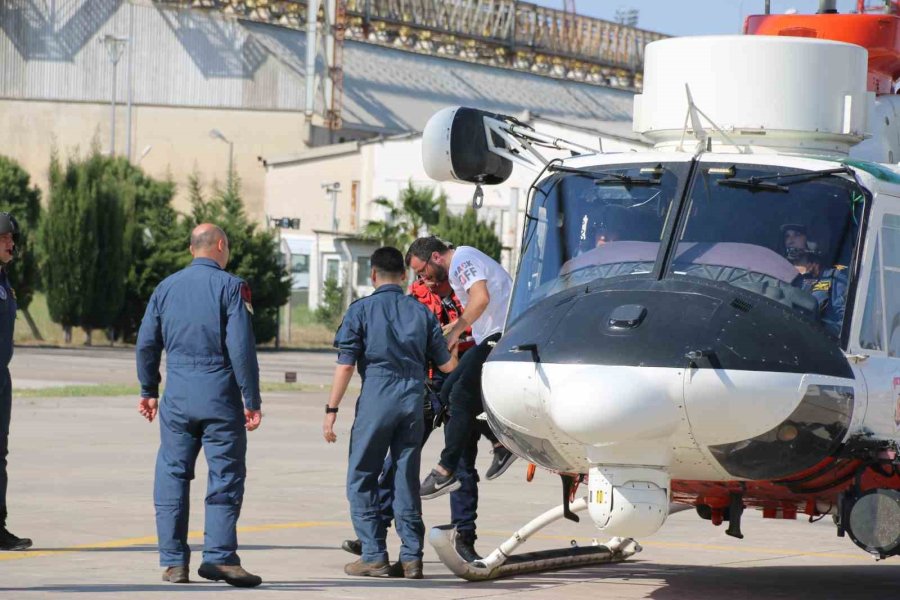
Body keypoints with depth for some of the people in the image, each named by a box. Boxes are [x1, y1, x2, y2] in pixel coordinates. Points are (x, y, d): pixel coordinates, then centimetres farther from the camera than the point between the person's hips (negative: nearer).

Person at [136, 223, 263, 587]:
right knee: (225, 476, 1)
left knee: (172, 476, 8)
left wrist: (148, 391, 24)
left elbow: (146, 343, 12)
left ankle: (173, 562, 7)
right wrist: (252, 401, -8)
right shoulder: (230, 286, -5)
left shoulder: (167, 287, 10)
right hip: (220, 394, -4)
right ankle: (219, 555, -7)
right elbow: (241, 347, -12)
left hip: (177, 396, 4)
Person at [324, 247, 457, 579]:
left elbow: (345, 365, -7)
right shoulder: (421, 312, 9)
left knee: (362, 479, 5)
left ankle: (374, 556, 0)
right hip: (413, 401, 4)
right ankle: (411, 557, 8)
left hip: (377, 398, -4)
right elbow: (447, 364, 12)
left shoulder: (361, 310, -1)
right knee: (407, 480, 10)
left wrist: (331, 409, -3)